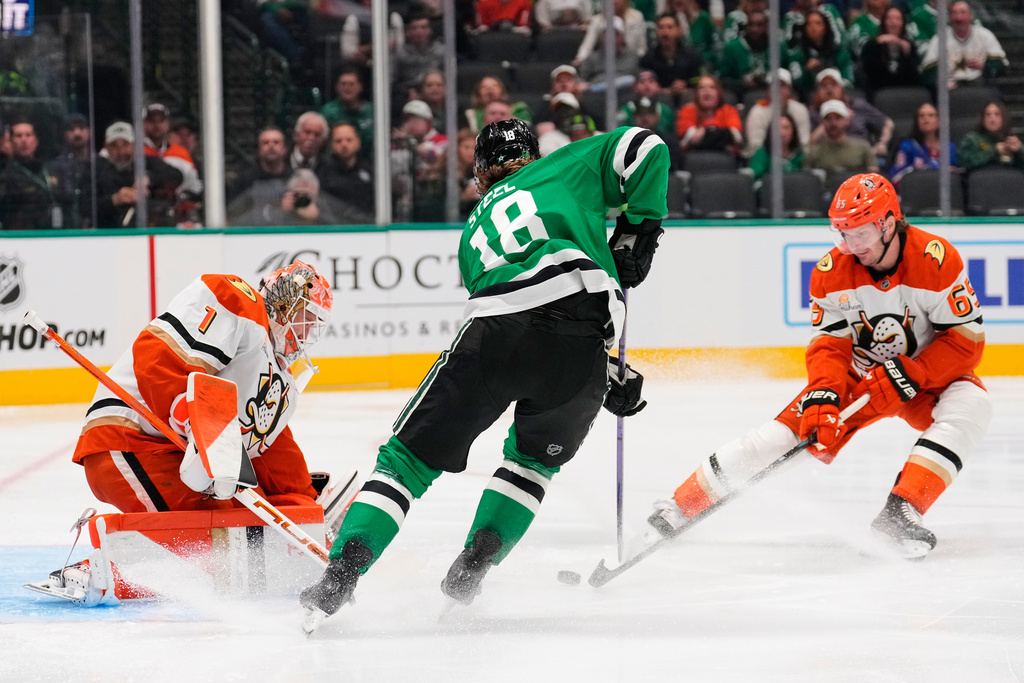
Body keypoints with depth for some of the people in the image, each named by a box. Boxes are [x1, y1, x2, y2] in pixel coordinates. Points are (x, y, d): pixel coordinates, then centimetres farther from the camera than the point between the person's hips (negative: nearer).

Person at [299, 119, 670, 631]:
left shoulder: (474, 231, 37)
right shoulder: (564, 168, 31)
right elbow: (644, 149, 17)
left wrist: (609, 378, 35)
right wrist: (637, 232, 21)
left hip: (494, 329, 1)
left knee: (409, 457, 10)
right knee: (536, 456, 27)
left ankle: (341, 572, -7)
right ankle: (471, 568, 14)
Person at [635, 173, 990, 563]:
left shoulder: (937, 260, -24)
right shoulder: (832, 272, -14)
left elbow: (967, 339, -22)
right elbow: (829, 345, -13)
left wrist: (906, 375, -29)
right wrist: (822, 396, -31)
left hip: (926, 374, -2)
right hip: (858, 372, 2)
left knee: (971, 406, -33)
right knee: (785, 431, -15)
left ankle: (900, 510, -37)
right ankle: (682, 506, -5)